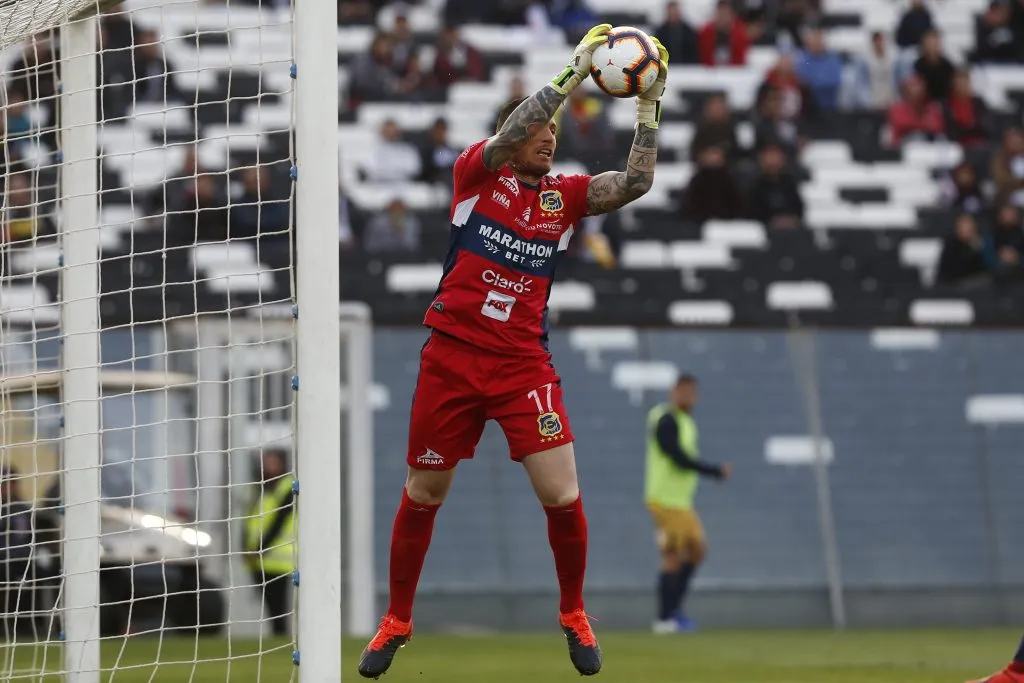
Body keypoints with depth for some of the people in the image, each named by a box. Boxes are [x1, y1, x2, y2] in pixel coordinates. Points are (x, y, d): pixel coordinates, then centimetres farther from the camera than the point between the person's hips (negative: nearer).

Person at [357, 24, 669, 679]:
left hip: (524, 365, 1)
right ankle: (397, 620, 24)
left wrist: (649, 105, -10)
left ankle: (574, 616, 13)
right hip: (451, 355, -1)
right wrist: (574, 72, -22)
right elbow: (505, 139, -19)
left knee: (563, 496, -9)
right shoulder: (477, 172, 0)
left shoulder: (565, 196, 7)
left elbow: (635, 182, -4)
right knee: (423, 495, 8)